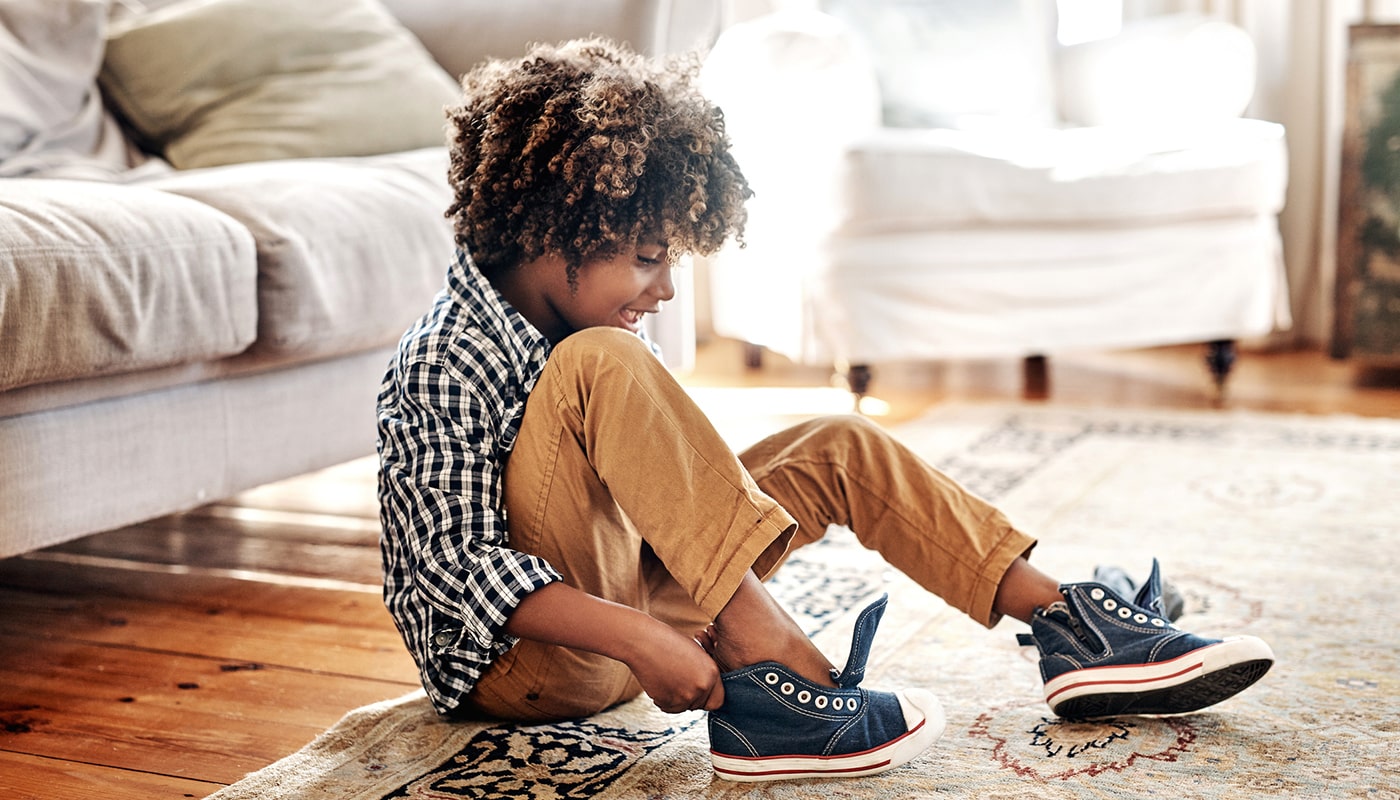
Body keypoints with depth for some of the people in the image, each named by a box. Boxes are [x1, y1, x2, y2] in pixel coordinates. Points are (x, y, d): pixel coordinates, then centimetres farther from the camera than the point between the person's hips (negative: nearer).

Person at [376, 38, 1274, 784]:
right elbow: (460, 565, -26)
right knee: (602, 364, -32)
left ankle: (1070, 626, 2)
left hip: (623, 581, 9)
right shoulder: (450, 361, -20)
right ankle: (769, 672, -36)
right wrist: (637, 637, -34)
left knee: (842, 447, 1)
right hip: (514, 657, -8)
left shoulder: (574, 315, 6)